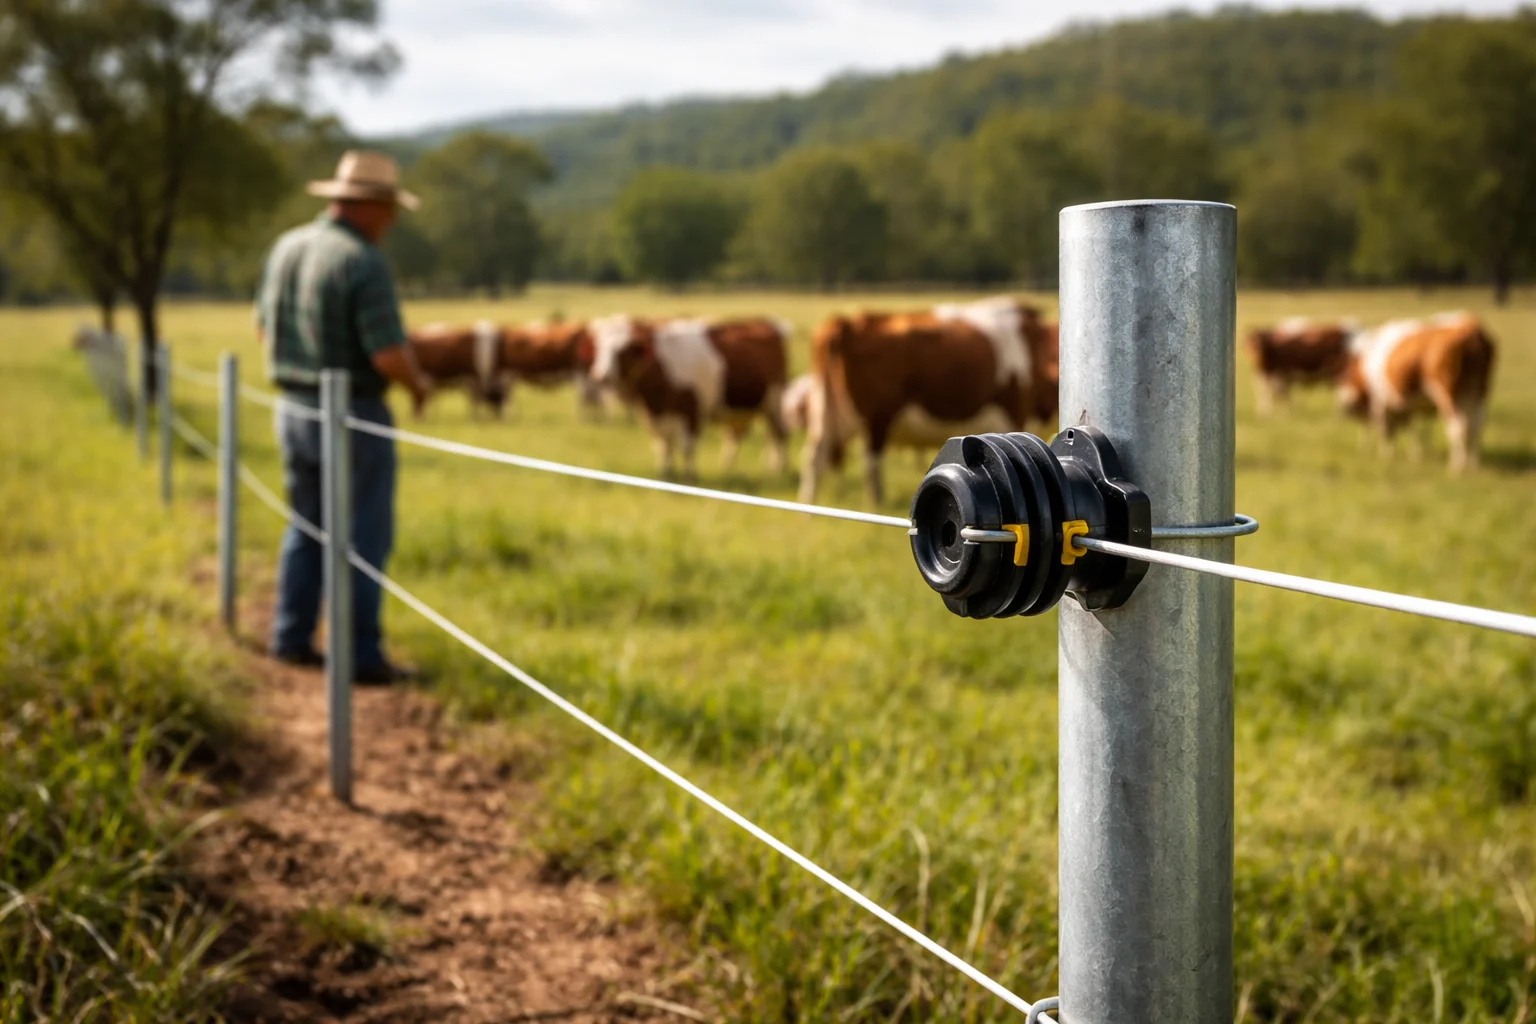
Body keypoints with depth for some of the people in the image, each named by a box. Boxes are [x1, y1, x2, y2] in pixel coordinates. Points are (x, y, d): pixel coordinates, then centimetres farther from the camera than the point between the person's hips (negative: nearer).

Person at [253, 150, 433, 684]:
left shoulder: (287, 247, 5)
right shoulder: (364, 263, -20)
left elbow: (264, 329, 15)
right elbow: (390, 355, -23)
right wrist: (418, 383, -3)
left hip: (294, 409, 8)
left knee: (306, 526, 19)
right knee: (365, 537, 2)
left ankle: (292, 638, 24)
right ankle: (361, 655, 4)